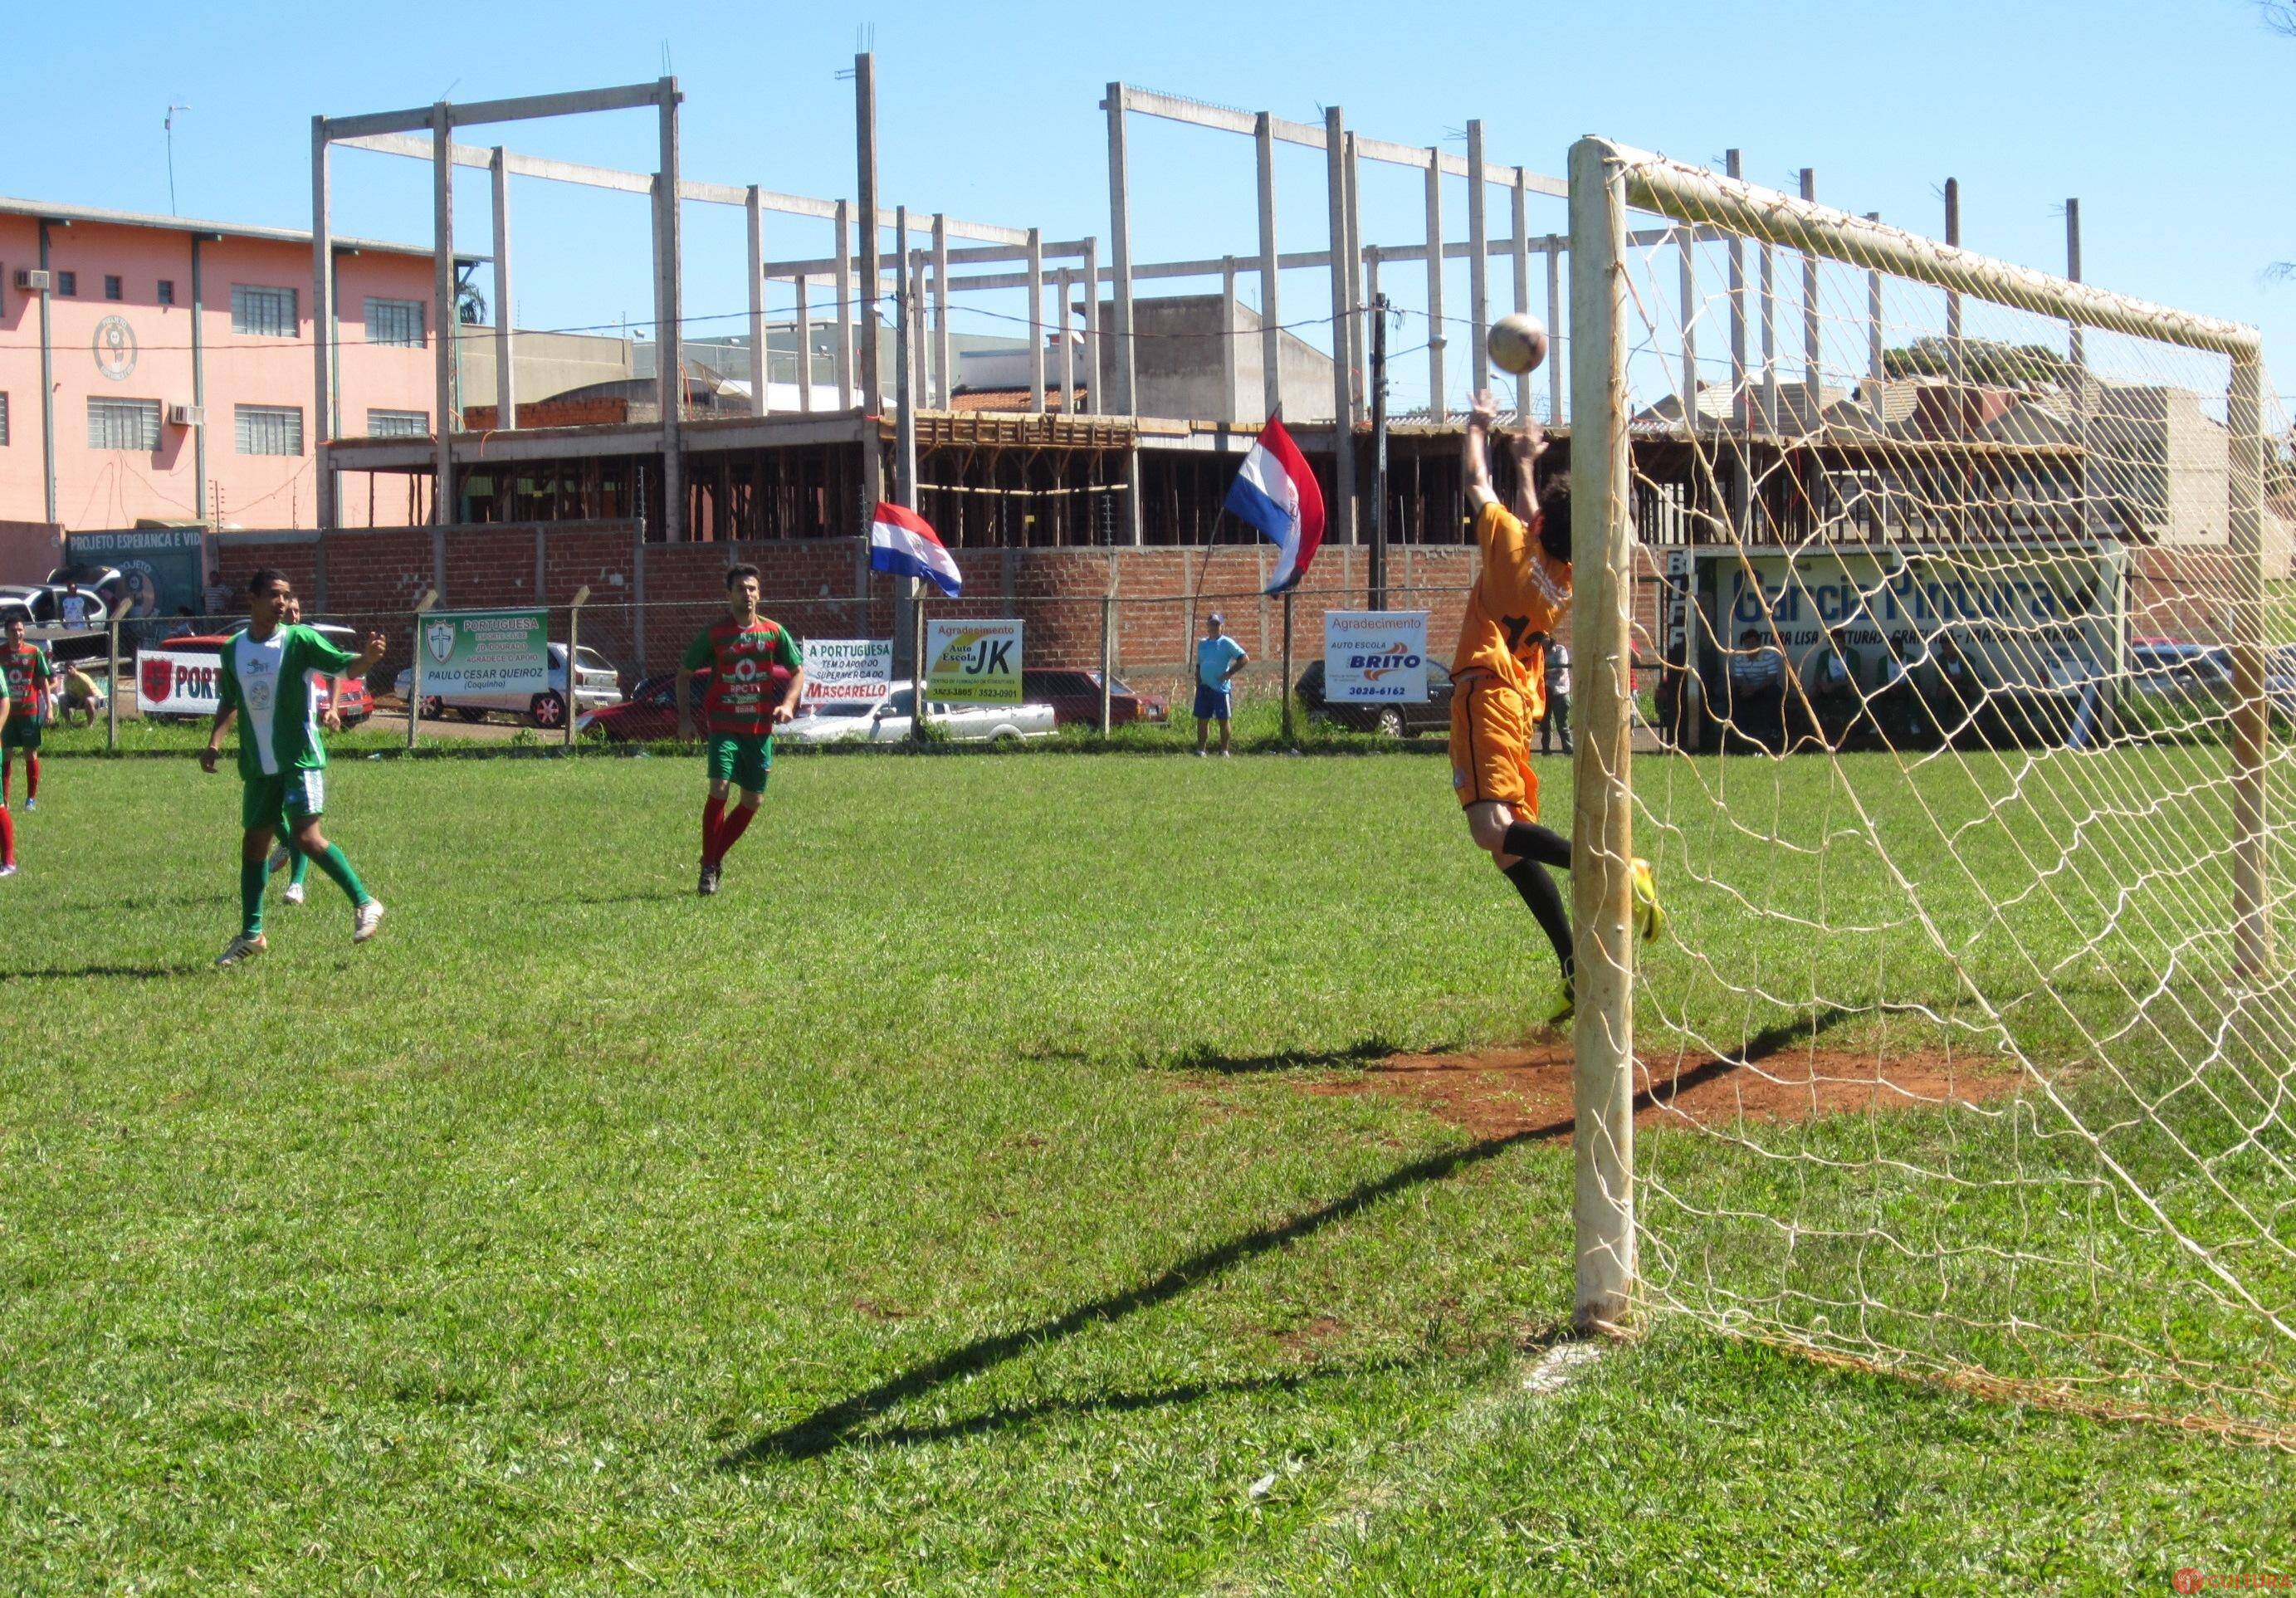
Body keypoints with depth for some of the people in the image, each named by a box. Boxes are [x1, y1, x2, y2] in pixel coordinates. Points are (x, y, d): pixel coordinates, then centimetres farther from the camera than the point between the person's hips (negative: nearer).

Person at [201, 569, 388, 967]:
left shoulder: (299, 640, -7)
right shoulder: (232, 650, 7)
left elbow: (347, 666, -11)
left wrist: (369, 656, -32)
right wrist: (215, 740, 8)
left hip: (300, 758, -6)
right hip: (257, 765, 6)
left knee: (306, 836, -17)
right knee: (254, 842, 11)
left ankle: (365, 904, -5)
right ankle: (251, 934, 21)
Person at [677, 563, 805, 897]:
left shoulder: (773, 632, 4)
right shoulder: (714, 633, -1)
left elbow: (798, 671, 13)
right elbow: (684, 673, 9)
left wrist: (787, 704, -5)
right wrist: (685, 717, 1)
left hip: (760, 728, 3)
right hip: (724, 726, -3)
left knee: (753, 801, 5)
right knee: (719, 788, -19)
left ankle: (715, 856, 24)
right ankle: (709, 869, -11)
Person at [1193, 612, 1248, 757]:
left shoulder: (1227, 643, -5)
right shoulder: (1202, 643, 13)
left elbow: (1244, 658, -10)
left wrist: (1229, 673, -13)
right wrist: (1198, 685, 11)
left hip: (1221, 688, -5)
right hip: (1204, 688, 5)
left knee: (1224, 720, 0)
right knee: (1202, 719, 7)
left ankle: (1224, 751, 7)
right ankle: (1200, 750, 13)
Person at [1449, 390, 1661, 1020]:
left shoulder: (1511, 545, -5)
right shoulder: (1569, 577, 12)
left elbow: (1477, 486, 11)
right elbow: (1533, 514, 33)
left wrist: (1478, 428, 26)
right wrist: (1527, 461, 43)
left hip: (1486, 693, -8)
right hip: (1523, 702, 8)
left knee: (1493, 828, -23)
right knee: (1513, 845, 9)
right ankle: (1576, 973, 1)